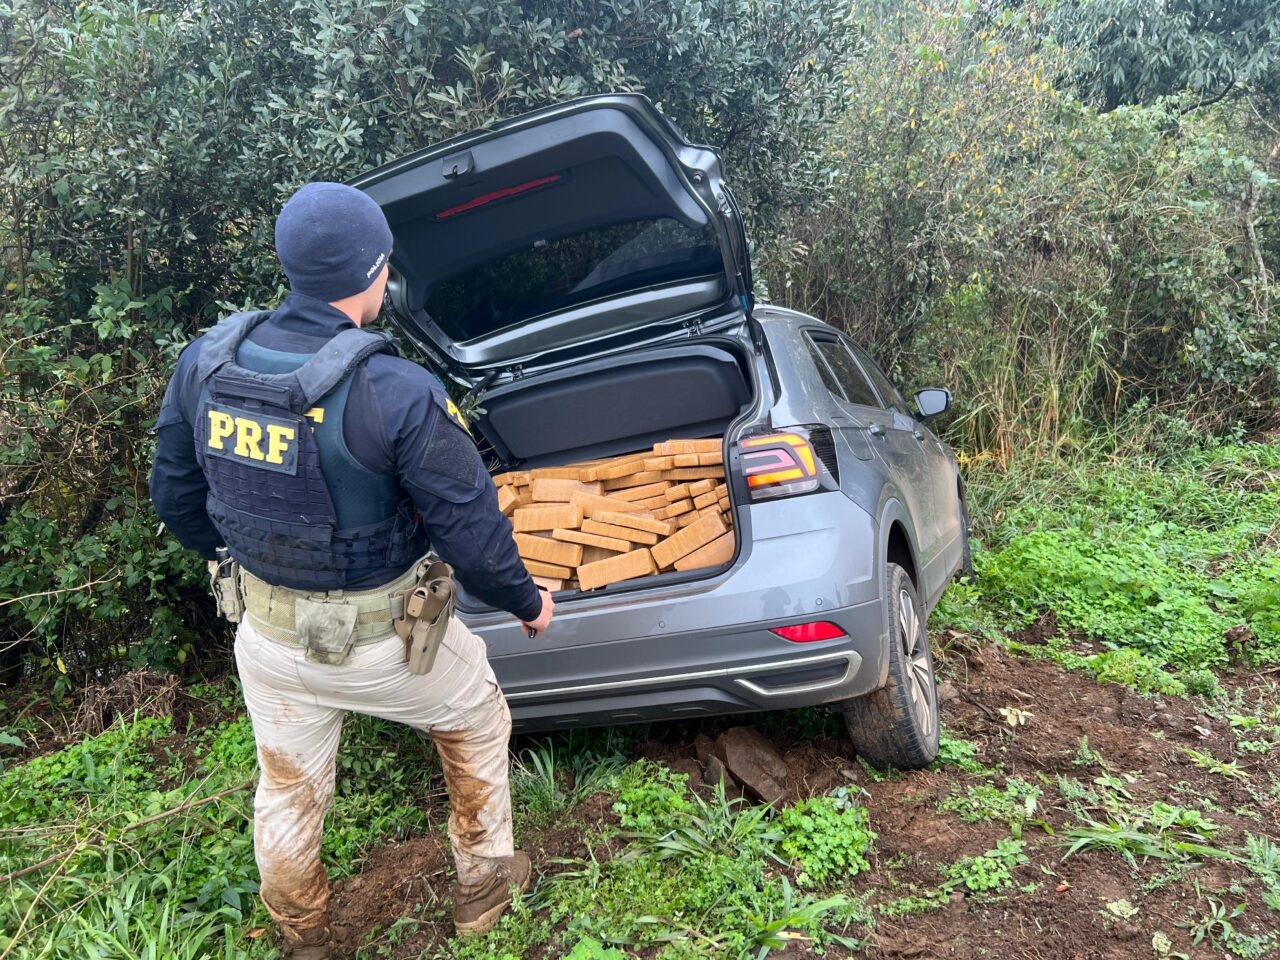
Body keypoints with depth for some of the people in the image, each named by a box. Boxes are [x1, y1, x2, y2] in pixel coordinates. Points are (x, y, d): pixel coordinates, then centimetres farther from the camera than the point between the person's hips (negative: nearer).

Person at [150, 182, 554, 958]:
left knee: (288, 789, 26)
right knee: (477, 722, 26)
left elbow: (175, 496, 4)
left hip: (267, 631, 5)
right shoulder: (398, 393, -27)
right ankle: (484, 885, 42)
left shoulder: (205, 362, -10)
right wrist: (527, 602, 0)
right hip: (380, 639, -4)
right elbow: (472, 529, -19)